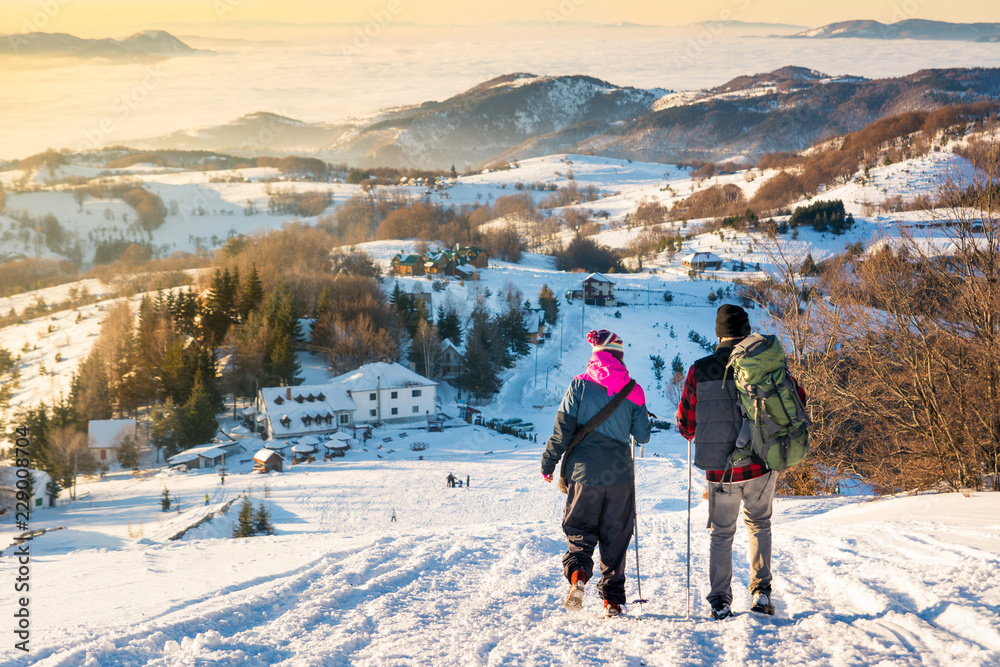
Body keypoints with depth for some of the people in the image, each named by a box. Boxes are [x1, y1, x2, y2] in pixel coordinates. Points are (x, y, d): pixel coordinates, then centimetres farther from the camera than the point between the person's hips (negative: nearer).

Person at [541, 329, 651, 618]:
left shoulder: (580, 384, -3)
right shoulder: (632, 390, 1)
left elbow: (562, 429, -5)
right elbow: (643, 435, 6)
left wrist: (548, 463, 5)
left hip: (584, 472, -1)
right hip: (619, 474, 1)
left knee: (580, 532, 8)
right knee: (615, 538, 11)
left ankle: (577, 575, -19)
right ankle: (613, 599, 9)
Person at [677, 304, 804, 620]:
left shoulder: (699, 371, -5)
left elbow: (686, 425, 1)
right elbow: (798, 400, 4)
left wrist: (702, 436, 24)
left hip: (720, 470, 0)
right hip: (761, 465, 0)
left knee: (722, 533, 17)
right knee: (759, 523, 23)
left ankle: (720, 602, 12)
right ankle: (761, 592, 13)